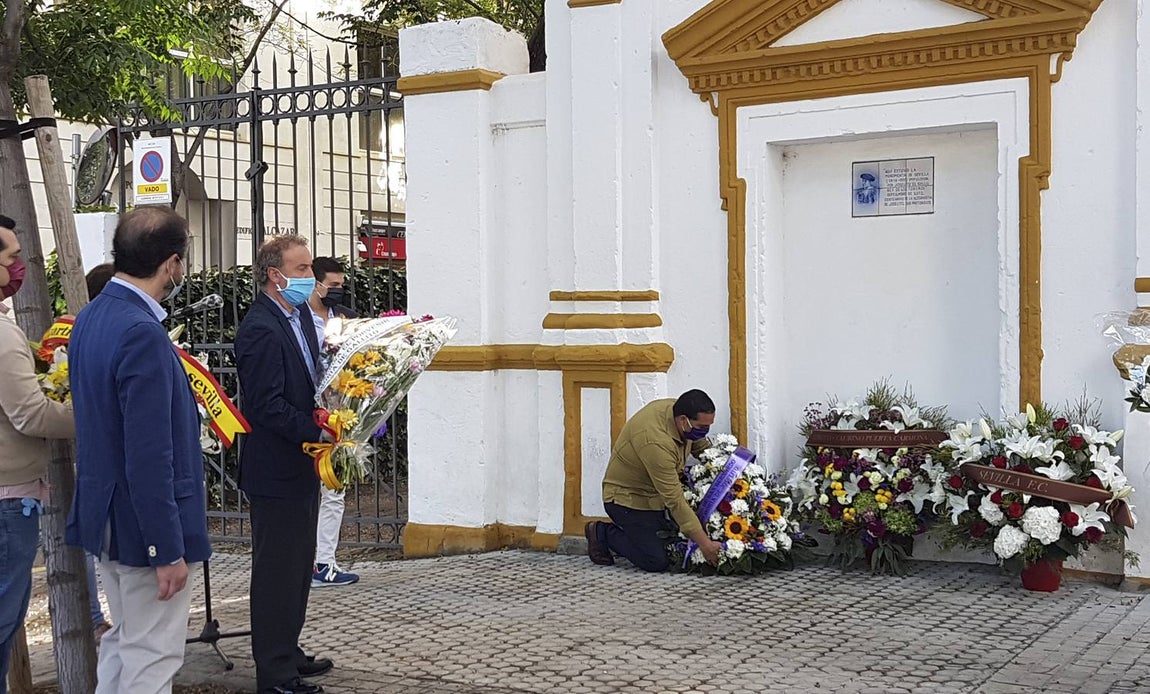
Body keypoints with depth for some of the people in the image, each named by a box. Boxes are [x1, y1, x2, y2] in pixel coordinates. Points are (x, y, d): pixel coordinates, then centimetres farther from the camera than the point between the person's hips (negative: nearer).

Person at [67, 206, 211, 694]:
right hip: (145, 526, -10)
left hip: (106, 518, 10)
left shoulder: (89, 318, 5)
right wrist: (169, 551, -21)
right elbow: (148, 459, -25)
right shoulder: (142, 334, -24)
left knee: (122, 642, 21)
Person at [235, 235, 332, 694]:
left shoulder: (299, 316, 10)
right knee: (276, 570, 0)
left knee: (298, 566, 20)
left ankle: (288, 652, 34)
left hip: (302, 467, 10)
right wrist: (317, 431, -25)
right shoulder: (260, 330, -20)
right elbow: (267, 406, -24)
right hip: (276, 471, -10)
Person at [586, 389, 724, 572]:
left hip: (654, 495, 9)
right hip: (628, 498, -9)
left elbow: (703, 448, 8)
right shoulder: (655, 442, -37)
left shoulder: (676, 408, -13)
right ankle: (602, 533, 6)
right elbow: (675, 501, -34)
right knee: (657, 561, -13)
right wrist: (705, 543, -32)